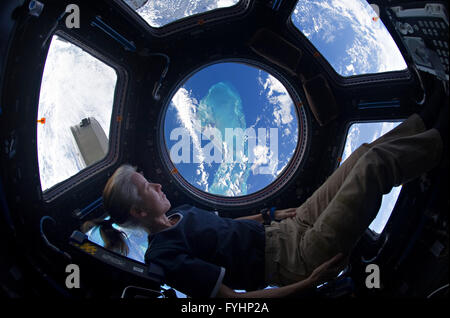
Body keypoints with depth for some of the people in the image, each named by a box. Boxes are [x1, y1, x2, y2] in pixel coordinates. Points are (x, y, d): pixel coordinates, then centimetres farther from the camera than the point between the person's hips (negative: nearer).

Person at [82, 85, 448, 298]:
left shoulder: (177, 213, 7)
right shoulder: (165, 255, -21)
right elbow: (232, 299, -22)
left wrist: (275, 214, 21)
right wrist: (308, 283, -24)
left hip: (284, 232, 9)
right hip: (299, 259, -9)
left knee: (366, 152, 8)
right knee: (376, 162, -9)